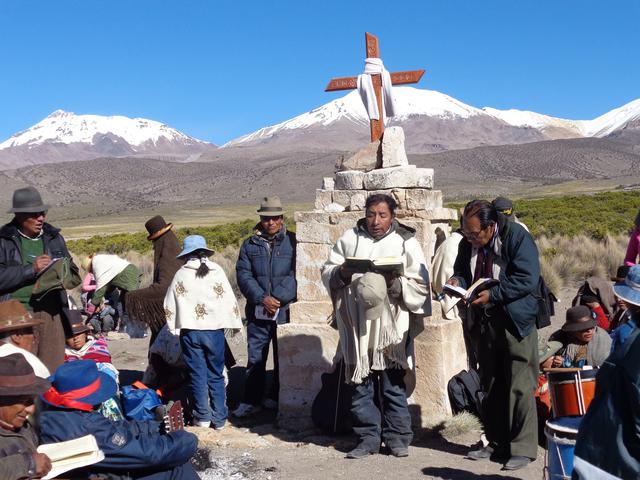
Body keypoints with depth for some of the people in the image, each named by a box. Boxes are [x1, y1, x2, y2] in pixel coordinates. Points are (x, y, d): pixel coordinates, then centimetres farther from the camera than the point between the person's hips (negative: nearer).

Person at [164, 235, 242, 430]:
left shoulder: (181, 274, -1)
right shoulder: (217, 272, -1)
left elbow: (169, 305, 3)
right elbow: (230, 299, 0)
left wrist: (174, 328, 13)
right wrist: (236, 324, 11)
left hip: (190, 331, 0)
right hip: (214, 329, 1)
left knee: (197, 375, 7)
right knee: (216, 376, 8)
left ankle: (202, 416, 10)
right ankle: (219, 418, 9)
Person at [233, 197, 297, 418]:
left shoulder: (293, 242, -1)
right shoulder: (249, 245, 8)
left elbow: (296, 275, -9)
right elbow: (243, 275, 0)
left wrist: (277, 298, -16)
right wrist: (263, 298, -13)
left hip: (286, 310, -1)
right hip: (258, 312, 2)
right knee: (255, 358, 4)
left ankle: (277, 398, 23)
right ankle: (251, 400, 12)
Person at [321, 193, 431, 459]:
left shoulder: (406, 242, 4)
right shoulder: (349, 239, 10)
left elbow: (421, 285, 0)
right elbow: (327, 272, 11)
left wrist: (395, 283, -17)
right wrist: (341, 273, -11)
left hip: (390, 325, -2)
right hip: (357, 325, 2)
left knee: (393, 384, 2)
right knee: (361, 385, 6)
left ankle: (397, 437, 14)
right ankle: (368, 437, 15)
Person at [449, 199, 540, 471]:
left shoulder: (516, 237, -14)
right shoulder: (468, 243, 3)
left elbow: (527, 279, -19)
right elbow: (462, 270, 18)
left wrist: (493, 294, -23)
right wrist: (458, 280, -6)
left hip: (516, 323, -6)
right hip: (485, 323, 6)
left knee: (519, 387, -4)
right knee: (490, 386, 13)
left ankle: (523, 448, 6)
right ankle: (496, 443, 25)